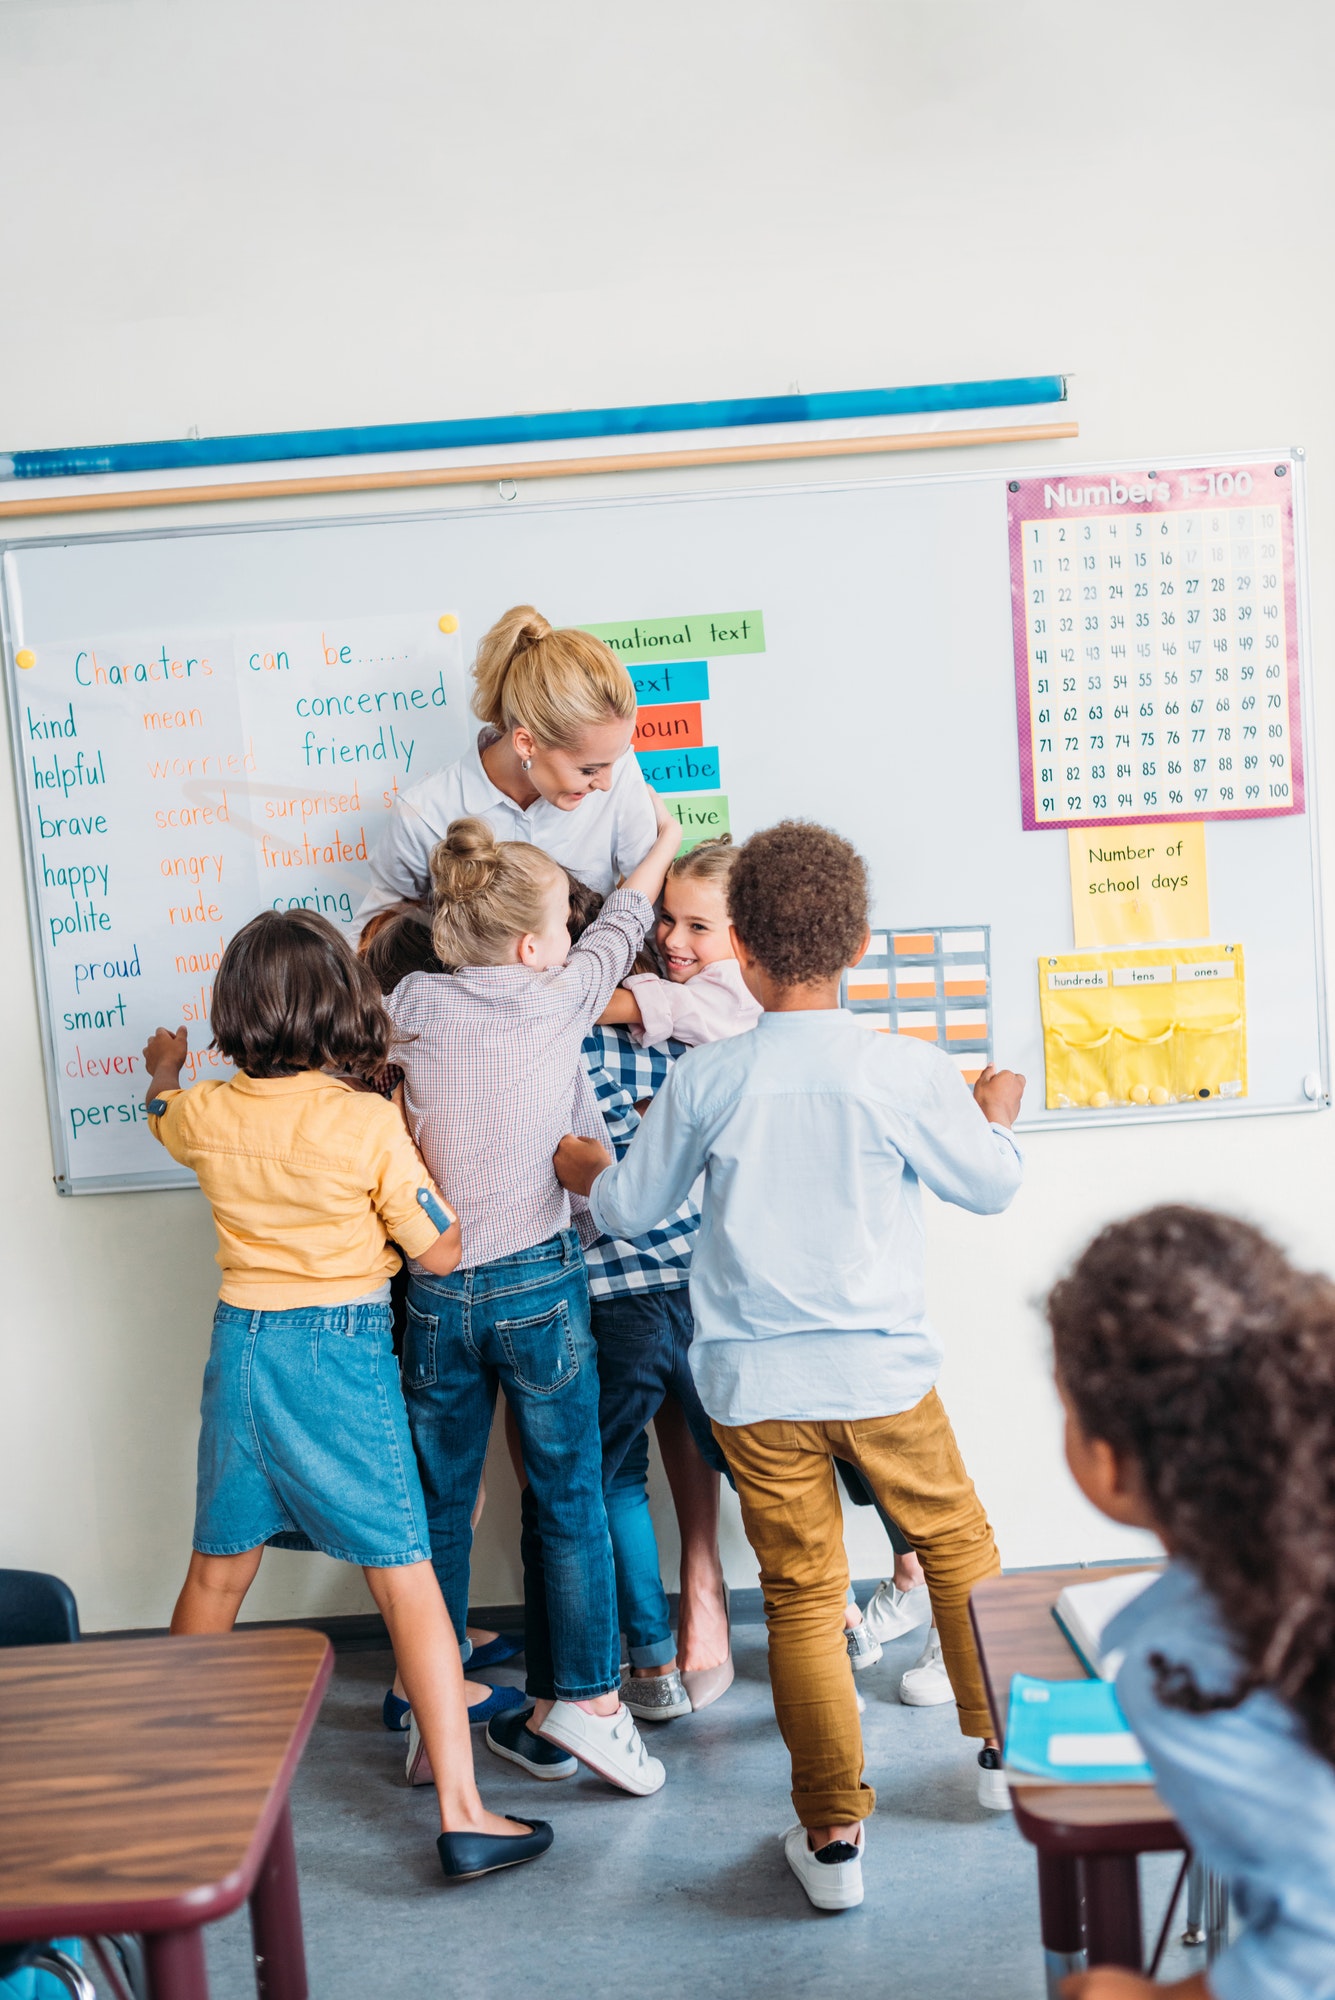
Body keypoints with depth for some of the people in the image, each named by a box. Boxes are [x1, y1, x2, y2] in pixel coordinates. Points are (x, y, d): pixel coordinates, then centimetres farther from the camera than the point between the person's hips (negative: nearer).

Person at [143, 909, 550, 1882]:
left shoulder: (210, 1113, -1)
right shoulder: (369, 1121, -15)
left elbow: (163, 1115, 25)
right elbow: (440, 1251, -10)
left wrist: (164, 1068, 48)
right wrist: (413, 1146, 3)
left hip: (241, 1339, 5)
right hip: (342, 1350, -5)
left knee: (217, 1573, 21)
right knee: (406, 1577, 1)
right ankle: (462, 1811, 4)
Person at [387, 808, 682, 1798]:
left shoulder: (412, 1002, -4)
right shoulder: (558, 1000, -8)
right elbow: (620, 928, 11)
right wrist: (664, 840, 27)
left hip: (436, 1292, 3)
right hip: (539, 1283, -3)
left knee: (441, 1504, 14)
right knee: (568, 1498, 10)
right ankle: (582, 1701, 14)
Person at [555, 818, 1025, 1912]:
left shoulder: (704, 1077, -6)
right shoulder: (906, 1070, -9)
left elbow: (632, 1208, 5)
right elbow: (990, 1186, 5)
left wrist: (583, 1168, 27)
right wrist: (997, 1113, 25)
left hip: (756, 1386, 0)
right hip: (885, 1371, 0)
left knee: (803, 1595, 9)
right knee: (959, 1546, 22)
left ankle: (833, 1831, 17)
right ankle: (1005, 1747, 37)